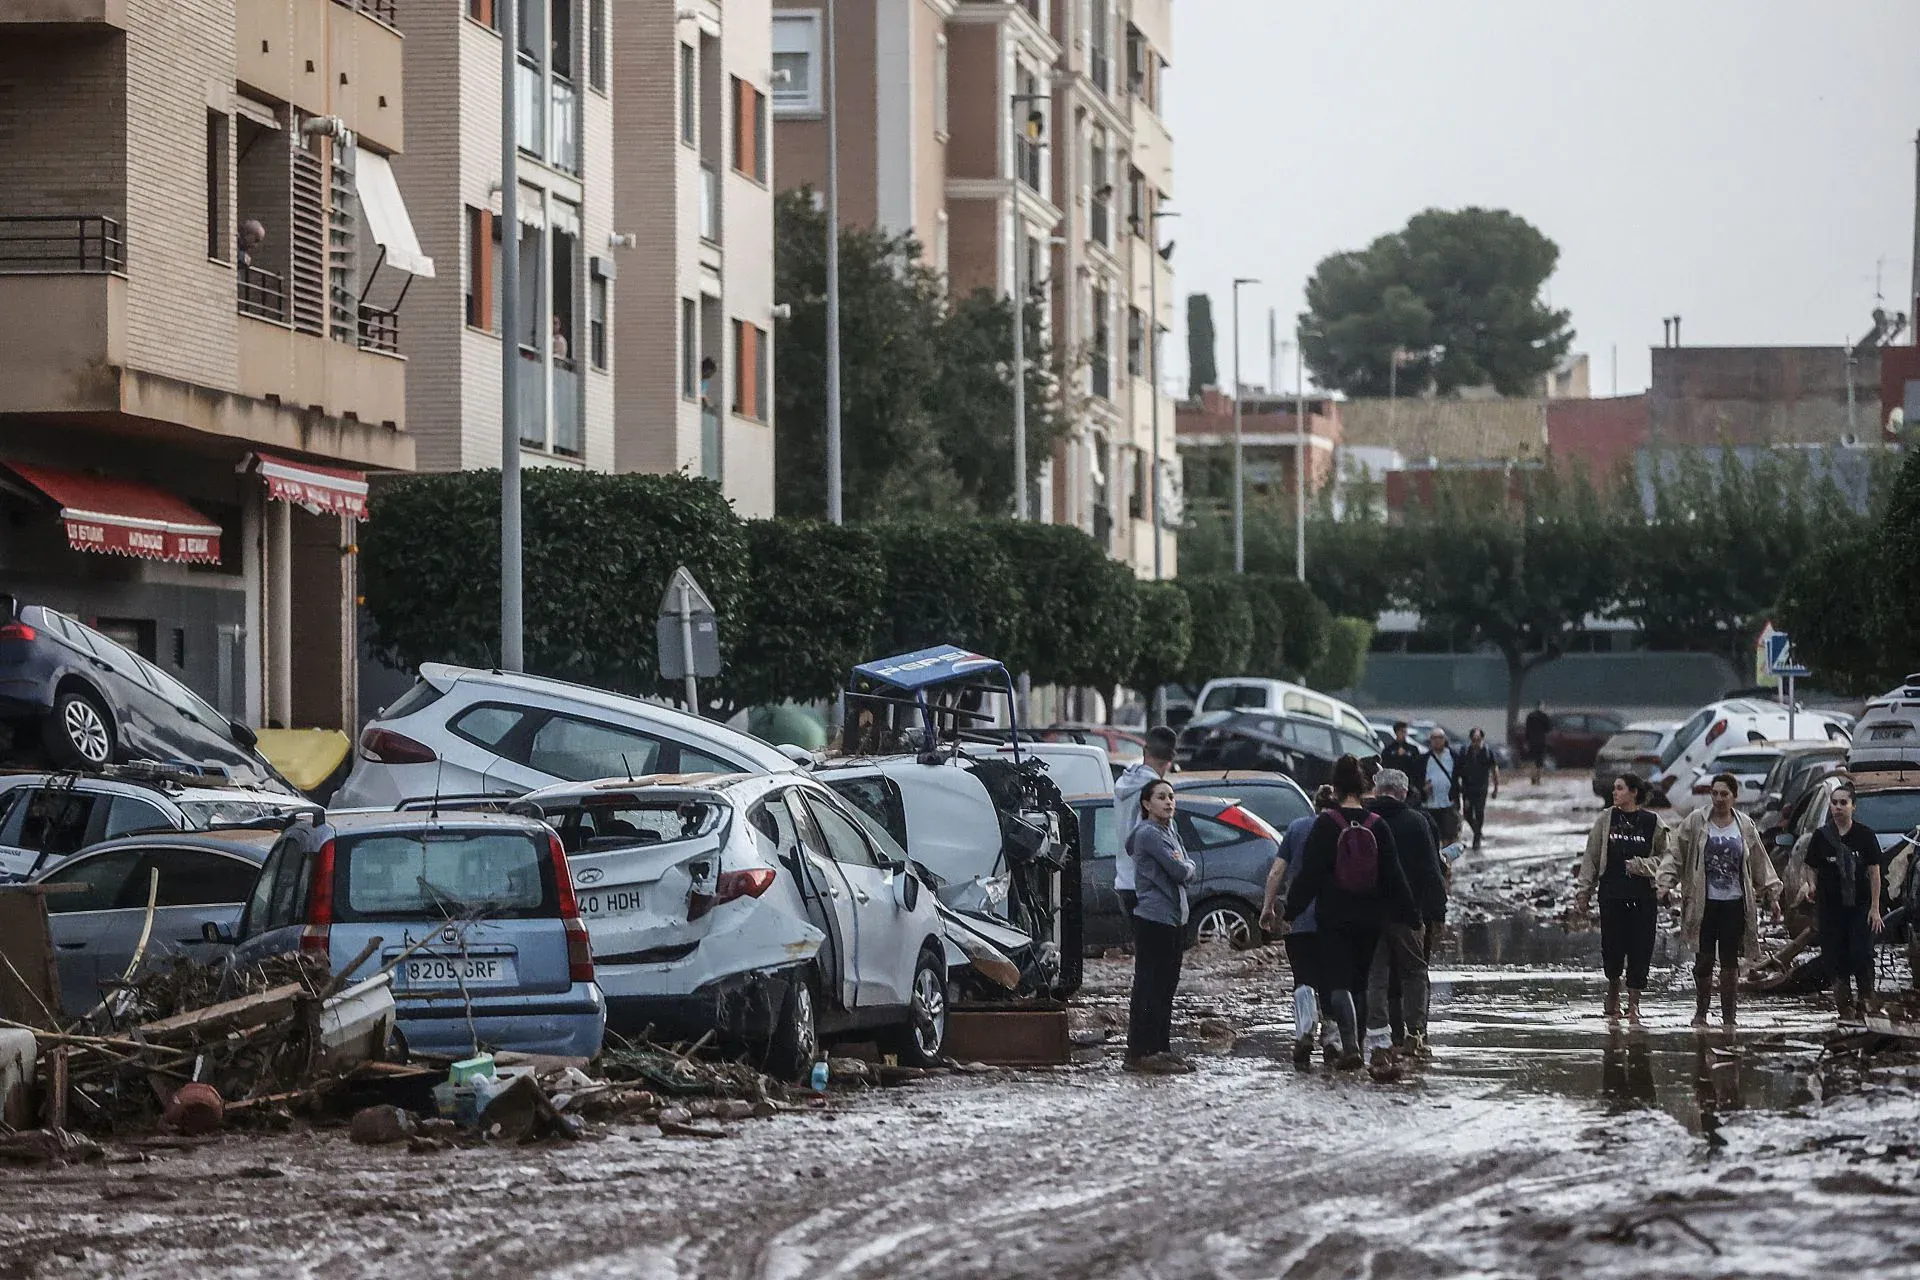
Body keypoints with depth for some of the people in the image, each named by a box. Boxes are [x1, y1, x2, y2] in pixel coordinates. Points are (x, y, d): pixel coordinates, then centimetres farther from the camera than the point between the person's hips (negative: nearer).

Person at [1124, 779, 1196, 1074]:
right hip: (1153, 919, -10)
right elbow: (1179, 872, -16)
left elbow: (1189, 869, 16)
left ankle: (1161, 1048, 19)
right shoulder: (1149, 833, -13)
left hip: (1174, 918, 10)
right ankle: (1140, 1052, -10)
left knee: (1166, 986, 13)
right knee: (1149, 986, -9)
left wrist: (1182, 865, -3)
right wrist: (1183, 866, 3)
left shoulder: (1169, 831, 17)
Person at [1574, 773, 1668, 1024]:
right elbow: (1591, 857, 7)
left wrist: (1641, 865, -11)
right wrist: (1583, 890, 4)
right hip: (1612, 892, 1)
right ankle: (1613, 993, 25)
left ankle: (1633, 1002, 9)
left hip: (1643, 894, -1)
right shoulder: (1606, 820, 5)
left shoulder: (1652, 822, 1)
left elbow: (1664, 857, 5)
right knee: (1612, 946, 0)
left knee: (1640, 947, -1)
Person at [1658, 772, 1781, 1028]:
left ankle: (1728, 1016, 10)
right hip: (1703, 903, -2)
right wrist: (1665, 882, -12)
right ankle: (1700, 1012, 14)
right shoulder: (1695, 822, 1)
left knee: (1730, 962, 4)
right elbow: (1675, 854, 0)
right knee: (1703, 961, -2)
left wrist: (1772, 893, 14)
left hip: (1735, 903, 2)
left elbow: (1761, 862, 15)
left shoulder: (1745, 826, 8)